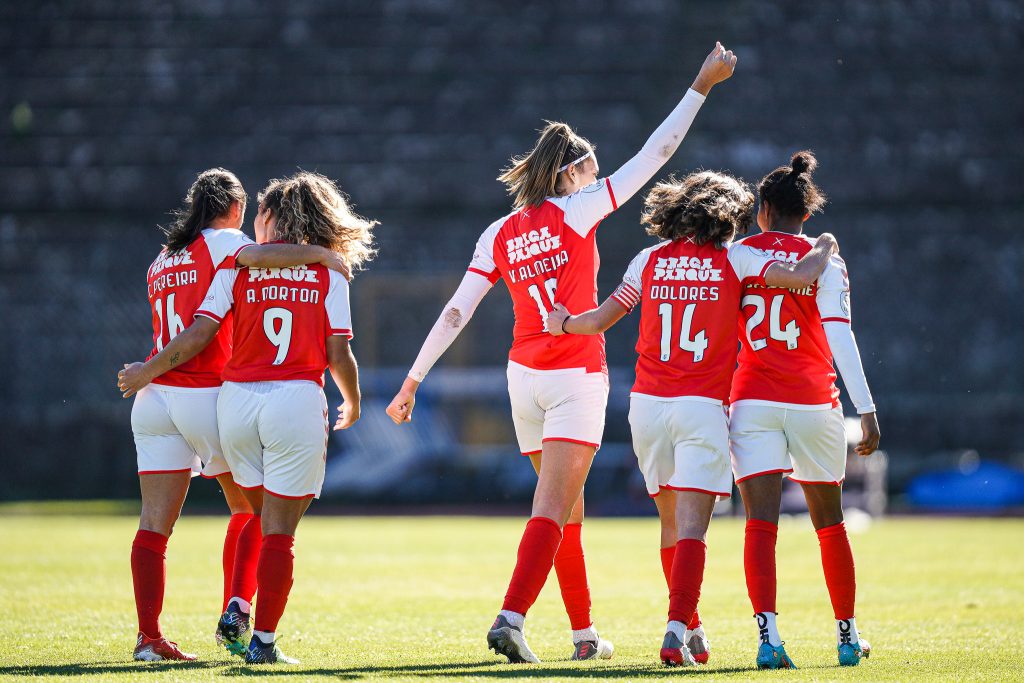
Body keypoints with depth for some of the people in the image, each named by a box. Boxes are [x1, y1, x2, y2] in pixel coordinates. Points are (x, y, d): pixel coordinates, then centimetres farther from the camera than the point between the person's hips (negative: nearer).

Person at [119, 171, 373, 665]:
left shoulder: (237, 266, 4)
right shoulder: (329, 273, 4)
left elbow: (197, 336, -2)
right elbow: (339, 355, 0)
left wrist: (146, 373, 11)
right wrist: (352, 403, 19)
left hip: (237, 399, 2)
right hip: (297, 402, -2)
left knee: (256, 516, 21)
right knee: (278, 531, 2)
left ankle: (236, 609, 7)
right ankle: (263, 641, 0)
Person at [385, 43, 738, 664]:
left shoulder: (499, 235, 5)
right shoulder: (576, 210, -6)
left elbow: (455, 314, 0)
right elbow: (655, 154, -5)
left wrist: (413, 380, 4)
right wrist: (702, 86, 1)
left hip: (525, 376, 5)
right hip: (577, 377, -5)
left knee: (566, 509, 15)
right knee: (553, 511, -10)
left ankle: (585, 632, 21)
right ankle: (511, 619, -25)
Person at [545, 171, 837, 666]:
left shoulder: (649, 260, 9)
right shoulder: (734, 259, 0)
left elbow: (600, 319, 13)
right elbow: (803, 277, -8)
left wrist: (562, 324, 34)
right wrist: (823, 249, 13)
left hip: (646, 403, 4)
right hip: (702, 404, -4)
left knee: (671, 521, 17)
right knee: (692, 530, -7)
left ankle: (688, 628, 24)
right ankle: (676, 631, -21)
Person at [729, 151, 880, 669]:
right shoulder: (823, 262, 0)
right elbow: (840, 338, -8)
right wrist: (866, 409, -8)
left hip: (752, 402, 0)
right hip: (813, 403, 0)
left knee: (760, 523, -6)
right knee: (830, 525, 14)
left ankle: (768, 637, -22)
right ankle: (847, 637, 22)